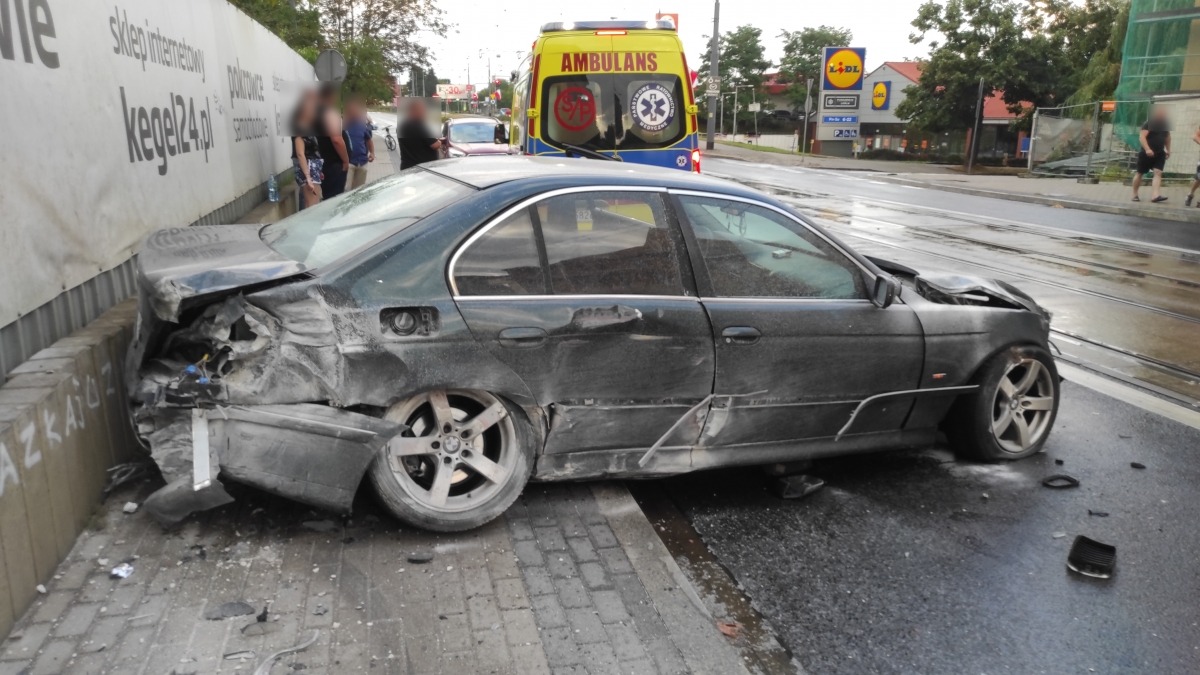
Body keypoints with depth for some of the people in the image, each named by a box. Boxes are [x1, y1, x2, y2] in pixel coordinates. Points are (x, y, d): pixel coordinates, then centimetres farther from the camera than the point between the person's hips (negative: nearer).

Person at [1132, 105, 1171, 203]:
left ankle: (1155, 196, -21)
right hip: (1146, 153, -5)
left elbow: (1167, 137, 25)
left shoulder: (1165, 123, 10)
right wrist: (1147, 149, -31)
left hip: (1160, 154, 5)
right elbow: (1142, 137, -20)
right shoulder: (1149, 123, -10)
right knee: (1140, 173, 5)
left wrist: (1168, 150, 20)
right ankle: (1135, 195, 17)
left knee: (1158, 173, -11)